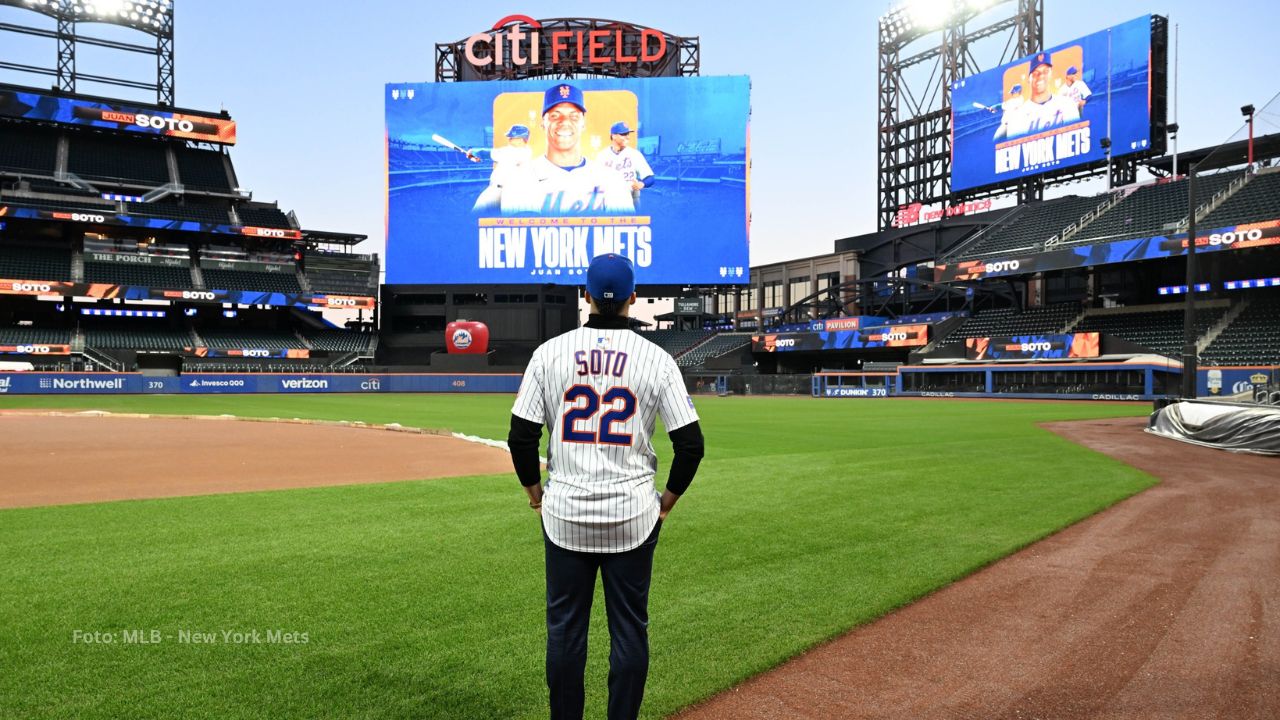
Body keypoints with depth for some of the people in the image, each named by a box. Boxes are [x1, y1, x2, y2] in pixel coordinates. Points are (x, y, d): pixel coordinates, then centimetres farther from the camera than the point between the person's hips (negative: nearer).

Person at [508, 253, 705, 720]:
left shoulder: (551, 352, -4)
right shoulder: (656, 359, -5)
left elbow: (521, 436, -3)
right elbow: (691, 442, -7)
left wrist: (534, 489, 12)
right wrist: (670, 497, 8)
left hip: (564, 513, 1)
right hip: (633, 515, -1)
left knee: (564, 629, 14)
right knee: (629, 629, 12)